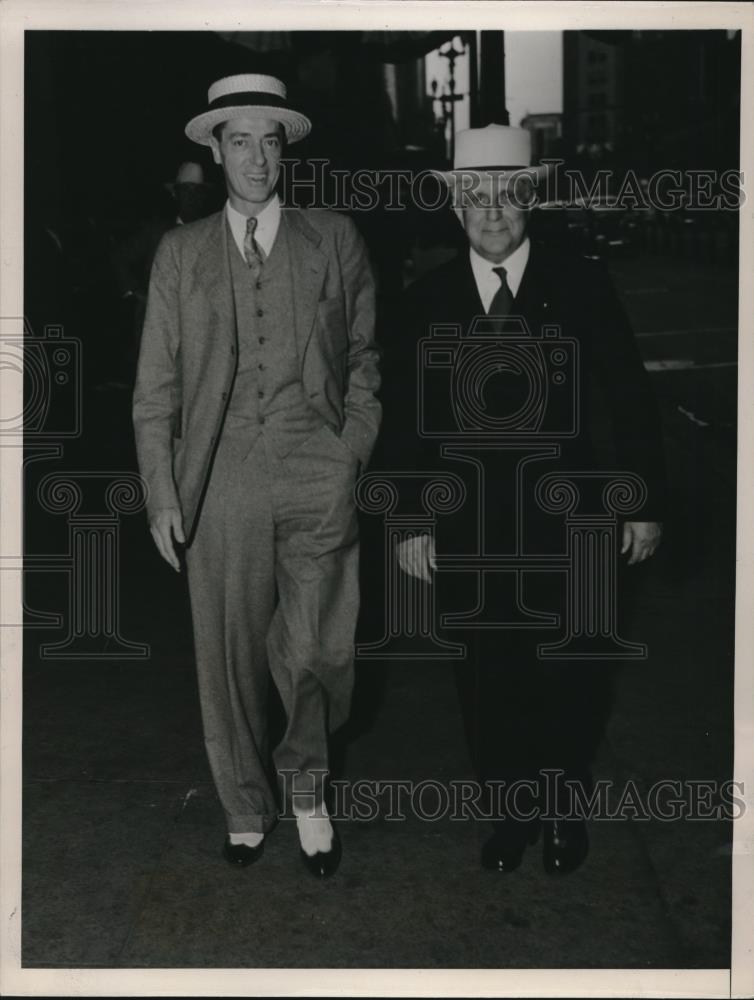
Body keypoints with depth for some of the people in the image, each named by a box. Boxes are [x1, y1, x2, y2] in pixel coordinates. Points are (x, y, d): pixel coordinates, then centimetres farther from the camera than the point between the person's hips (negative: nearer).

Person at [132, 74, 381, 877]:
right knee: (229, 659, 7)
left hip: (318, 479, -1)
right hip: (221, 481, 1)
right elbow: (155, 385, 8)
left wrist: (356, 451, 1)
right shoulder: (180, 252, 10)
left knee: (316, 654, -6)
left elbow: (365, 356, 11)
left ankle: (306, 783, 23)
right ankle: (246, 809, 27)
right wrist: (162, 493, 1)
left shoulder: (335, 239, 9)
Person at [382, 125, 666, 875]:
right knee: (487, 681, 9)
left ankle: (563, 809, 32)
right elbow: (404, 421, 3)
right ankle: (510, 813, 28)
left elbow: (629, 400, -1)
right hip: (468, 529, 1)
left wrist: (646, 503, -2)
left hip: (566, 524, -1)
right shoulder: (426, 302, 0)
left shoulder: (582, 285, -4)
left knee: (570, 677, 10)